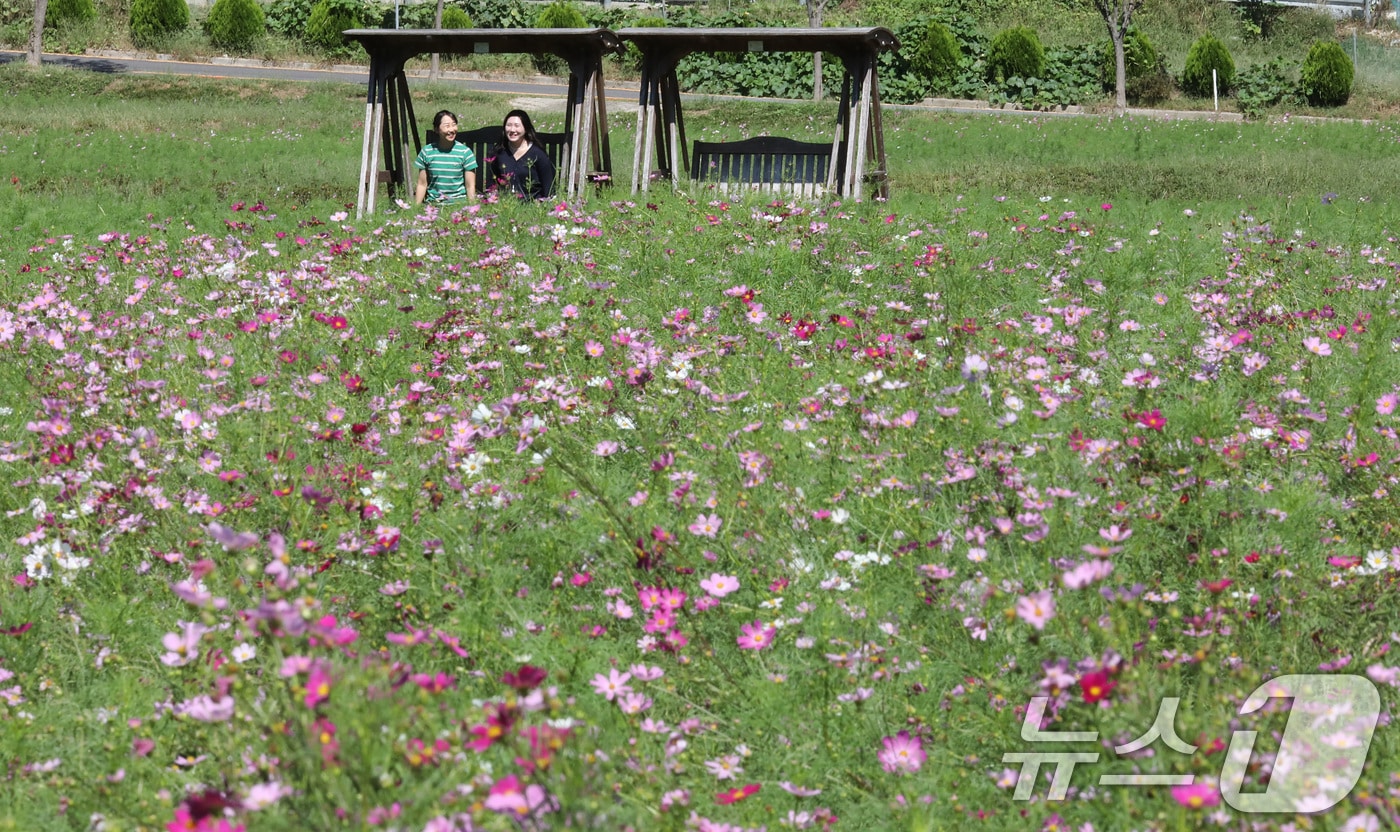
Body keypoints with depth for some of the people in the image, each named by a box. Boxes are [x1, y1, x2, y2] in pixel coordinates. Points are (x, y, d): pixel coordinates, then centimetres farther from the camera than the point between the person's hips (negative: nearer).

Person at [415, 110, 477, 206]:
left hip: (458, 202, -1)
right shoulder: (427, 152, 5)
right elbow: (422, 184, 11)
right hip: (433, 203, 1)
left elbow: (470, 186, 3)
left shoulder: (465, 152, 1)